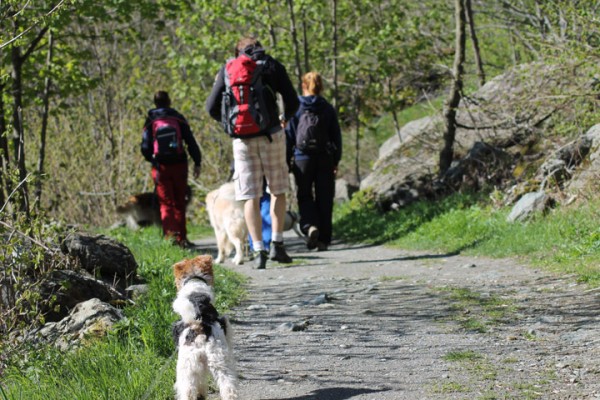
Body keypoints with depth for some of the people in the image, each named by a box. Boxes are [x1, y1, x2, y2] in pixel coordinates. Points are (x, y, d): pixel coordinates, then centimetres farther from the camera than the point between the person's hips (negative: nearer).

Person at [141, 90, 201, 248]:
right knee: (179, 203, 12)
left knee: (166, 204, 2)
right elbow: (191, 142, -1)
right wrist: (197, 162, 3)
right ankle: (182, 237, 14)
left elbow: (145, 148, -3)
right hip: (179, 165, 1)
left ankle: (170, 234, -16)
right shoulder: (178, 118, 2)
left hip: (160, 167, -1)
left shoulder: (150, 122, -1)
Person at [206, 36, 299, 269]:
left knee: (250, 197, 3)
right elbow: (292, 101, 2)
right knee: (277, 190, 13)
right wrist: (286, 118, 23)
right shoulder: (272, 66, 6)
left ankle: (258, 250, -6)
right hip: (271, 135, -1)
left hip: (242, 140, 1)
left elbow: (212, 108, 7)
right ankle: (277, 244, 5)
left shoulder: (227, 69, 10)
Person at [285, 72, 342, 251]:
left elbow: (289, 135, -1)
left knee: (304, 196, 10)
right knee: (324, 199, 7)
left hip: (302, 159, -1)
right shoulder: (328, 108, 2)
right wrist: (336, 161, 13)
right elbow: (336, 136, 5)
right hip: (325, 159, 1)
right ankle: (324, 239, 7)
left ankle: (310, 226, -17)